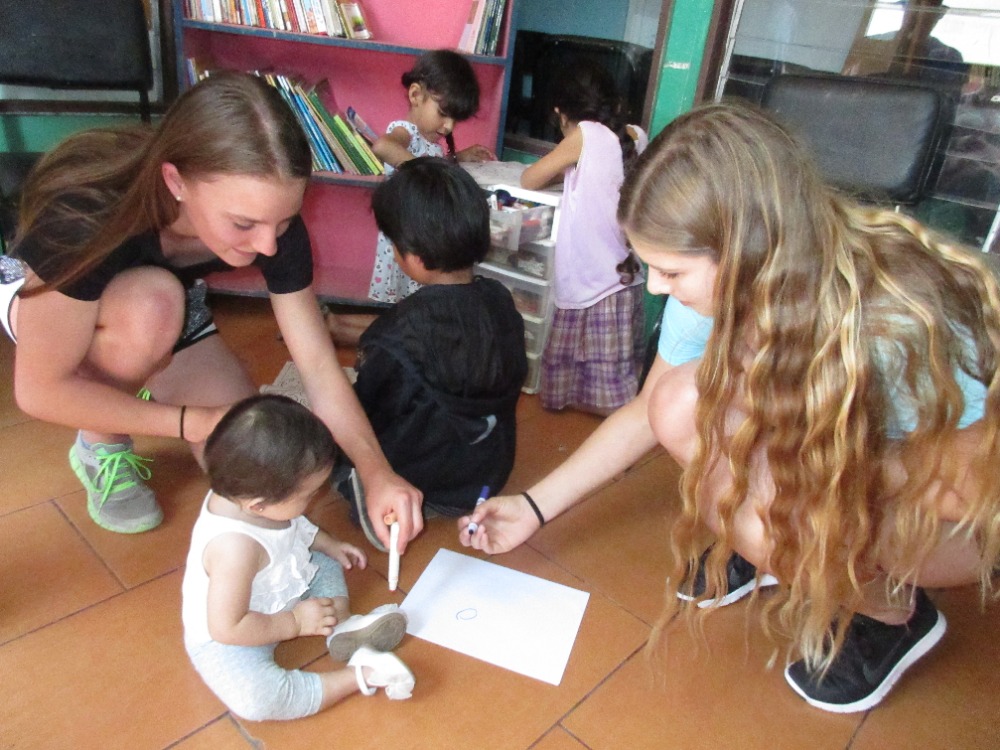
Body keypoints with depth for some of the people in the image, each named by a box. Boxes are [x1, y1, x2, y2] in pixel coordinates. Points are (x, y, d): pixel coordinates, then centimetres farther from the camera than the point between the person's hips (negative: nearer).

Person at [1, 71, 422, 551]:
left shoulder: (272, 227, -30)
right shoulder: (88, 215, -41)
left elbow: (318, 365, -26)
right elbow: (40, 391, -31)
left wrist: (375, 471, -39)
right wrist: (195, 421, -34)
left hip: (169, 312, 3)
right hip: (44, 296, -3)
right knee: (153, 301, -38)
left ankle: (151, 380, 20)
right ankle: (100, 448, -8)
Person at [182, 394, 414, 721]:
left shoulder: (243, 490, -18)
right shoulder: (235, 547, -42)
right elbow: (228, 628, -34)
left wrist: (328, 544, 1)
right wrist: (296, 623, -24)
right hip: (226, 641, -8)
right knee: (255, 700, -31)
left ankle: (344, 625, -6)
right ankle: (359, 675, -21)